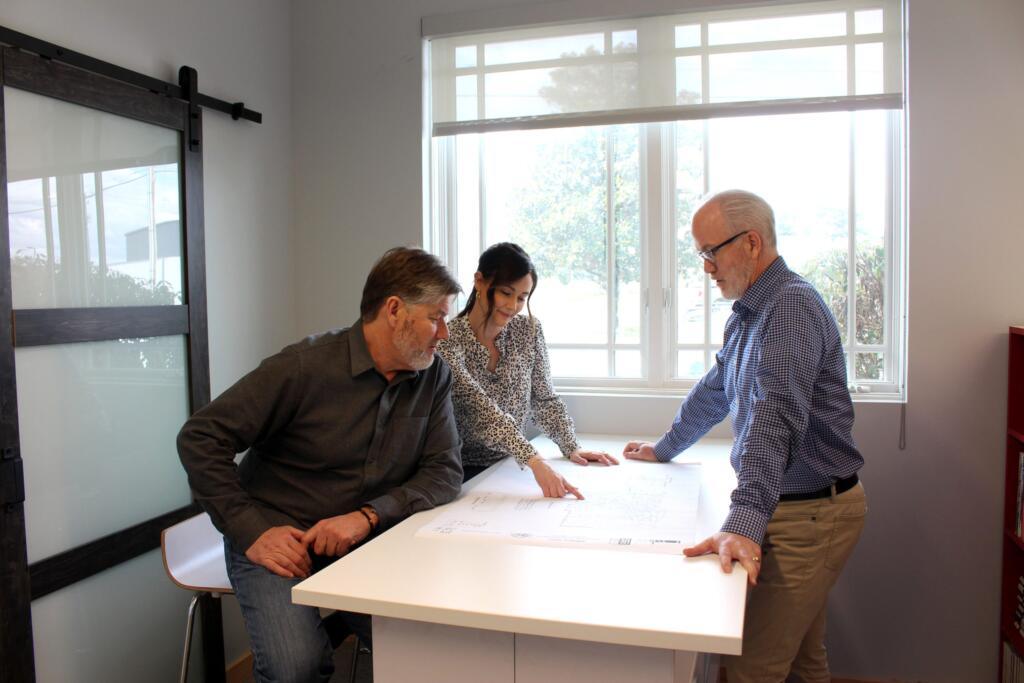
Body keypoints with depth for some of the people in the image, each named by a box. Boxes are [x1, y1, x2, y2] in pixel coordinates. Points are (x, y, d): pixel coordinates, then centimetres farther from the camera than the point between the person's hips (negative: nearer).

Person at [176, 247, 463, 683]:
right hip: (279, 537, -4)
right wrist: (253, 531, -21)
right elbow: (199, 439, -14)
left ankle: (328, 635, 9)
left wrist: (369, 515, -21)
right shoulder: (305, 366, -16)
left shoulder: (434, 378, -1)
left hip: (363, 542, 5)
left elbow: (445, 471, -5)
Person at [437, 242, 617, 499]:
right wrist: (535, 461, -38)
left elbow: (544, 398, 7)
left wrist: (572, 448, -7)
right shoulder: (448, 341, -16)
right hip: (464, 473, -5)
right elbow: (483, 410, -28)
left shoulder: (529, 330, 1)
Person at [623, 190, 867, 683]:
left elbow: (776, 419, -31)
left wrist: (744, 523, -37)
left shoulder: (791, 305, -19)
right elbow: (713, 393, 25)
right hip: (797, 507, 10)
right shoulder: (747, 314, 13)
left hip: (811, 512, -9)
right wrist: (664, 449, 33)